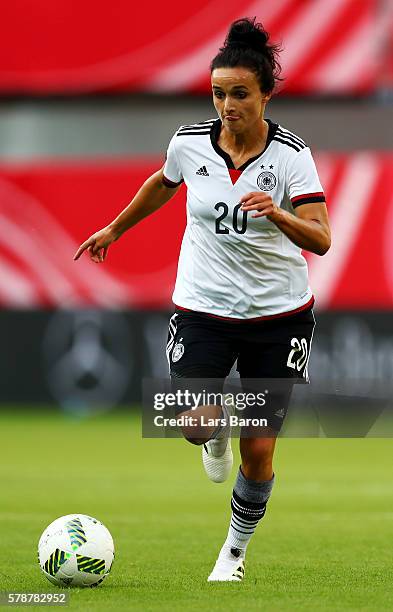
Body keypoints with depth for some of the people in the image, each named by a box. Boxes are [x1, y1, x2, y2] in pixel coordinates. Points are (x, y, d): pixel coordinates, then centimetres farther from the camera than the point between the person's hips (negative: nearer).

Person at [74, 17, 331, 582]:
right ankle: (219, 424, 17)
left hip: (279, 313, -1)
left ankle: (235, 551, 26)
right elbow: (163, 183, 19)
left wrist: (278, 214, -40)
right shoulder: (189, 142, -5)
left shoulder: (291, 154, -12)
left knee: (259, 455, 0)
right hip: (203, 308, 1)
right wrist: (116, 228, 29)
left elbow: (320, 240, -21)